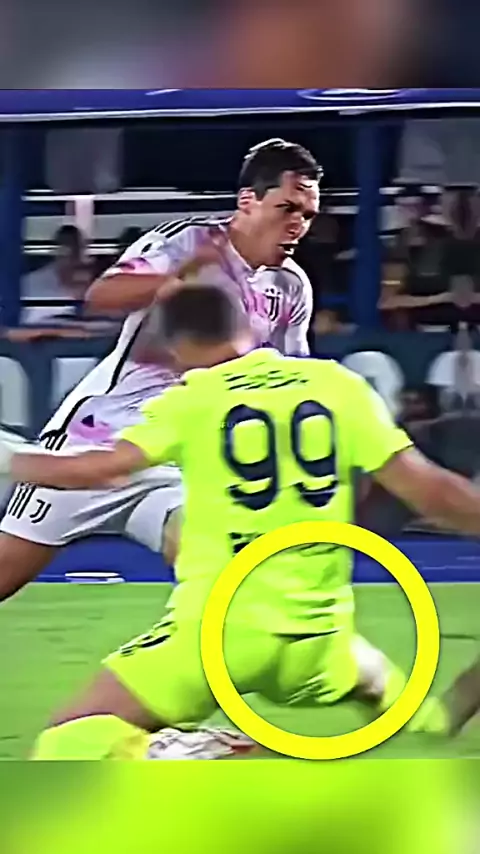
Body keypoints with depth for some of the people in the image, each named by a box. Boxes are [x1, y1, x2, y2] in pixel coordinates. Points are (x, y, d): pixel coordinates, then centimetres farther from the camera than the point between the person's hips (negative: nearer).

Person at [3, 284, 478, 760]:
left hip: (218, 627, -5)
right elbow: (429, 489, 1)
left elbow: (95, 470, -8)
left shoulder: (194, 397, -2)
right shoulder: (338, 385, 4)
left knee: (66, 747, -5)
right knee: (377, 682, 40)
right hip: (317, 635, 5)